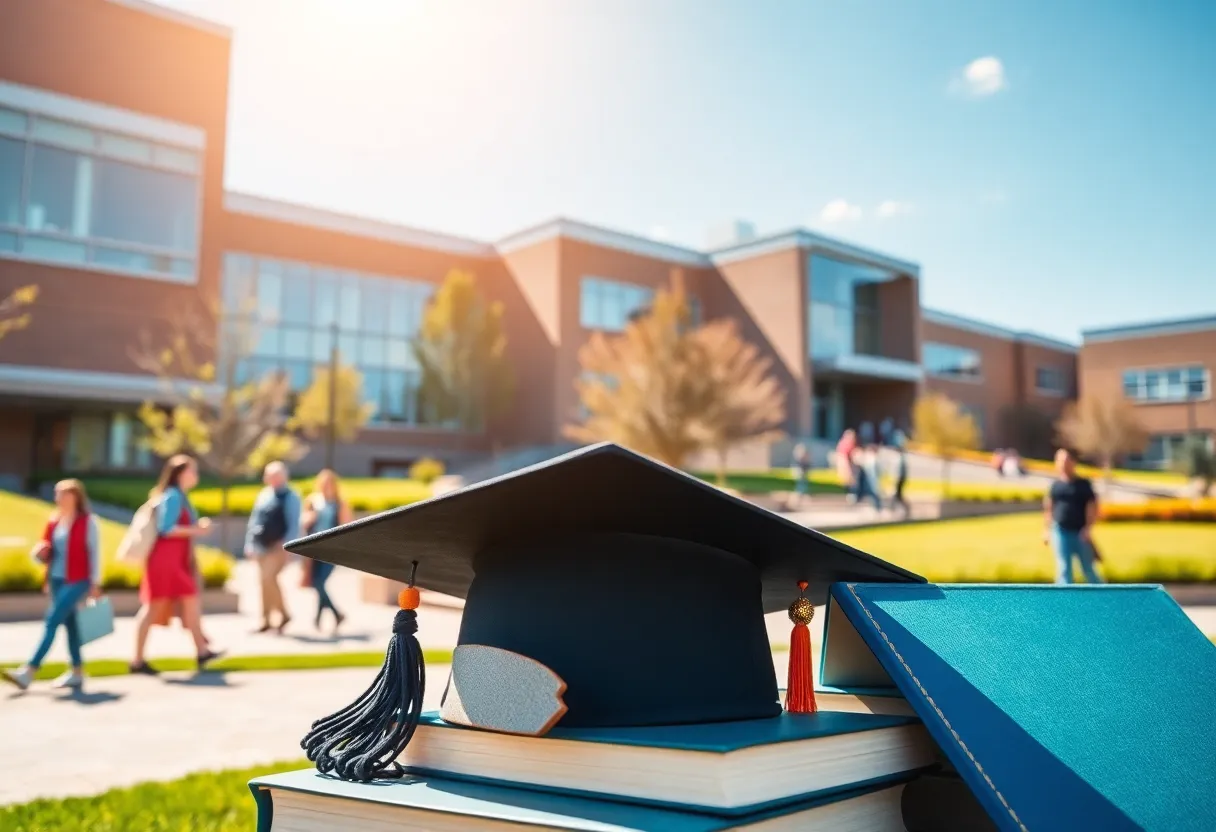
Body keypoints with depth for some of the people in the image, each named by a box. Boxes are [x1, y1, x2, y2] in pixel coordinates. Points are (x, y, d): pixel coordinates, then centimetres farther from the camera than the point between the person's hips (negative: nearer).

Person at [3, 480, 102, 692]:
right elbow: (45, 555, 18)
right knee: (68, 624, 10)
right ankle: (77, 673, 17)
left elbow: (95, 553, -7)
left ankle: (29, 671, -13)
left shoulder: (88, 521, -6)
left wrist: (95, 583, -9)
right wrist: (39, 553, -6)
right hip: (56, 579, 7)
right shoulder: (53, 522, 11)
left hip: (77, 581, -7)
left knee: (51, 621, -12)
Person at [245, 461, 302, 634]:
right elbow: (254, 520, 16)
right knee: (268, 581, 12)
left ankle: (283, 614, 0)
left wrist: (286, 545, -21)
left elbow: (294, 524, -12)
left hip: (277, 547, -7)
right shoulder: (263, 495, 11)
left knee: (267, 578, -16)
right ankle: (267, 619, 20)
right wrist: (249, 543, 12)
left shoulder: (290, 497, -8)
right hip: (261, 546, 7)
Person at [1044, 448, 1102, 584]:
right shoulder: (1055, 485, 7)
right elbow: (1048, 509, 11)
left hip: (1080, 533, -2)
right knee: (1063, 569, -3)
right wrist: (1047, 530, 8)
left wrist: (1088, 528, -14)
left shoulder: (1083, 484, -1)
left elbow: (1092, 507, -5)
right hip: (1060, 532, 2)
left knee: (1088, 569, 9)